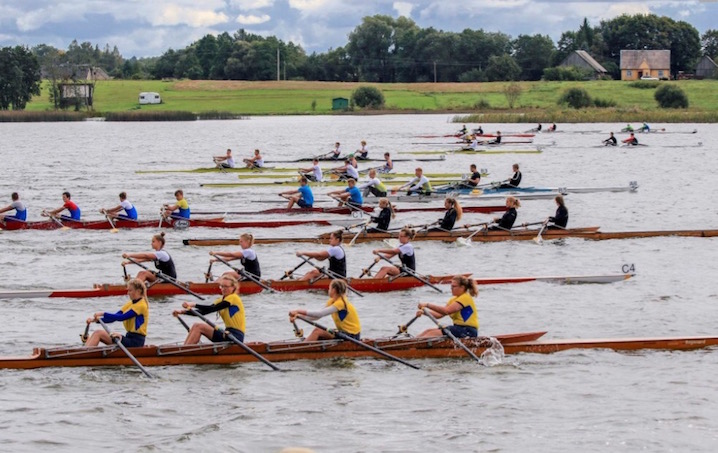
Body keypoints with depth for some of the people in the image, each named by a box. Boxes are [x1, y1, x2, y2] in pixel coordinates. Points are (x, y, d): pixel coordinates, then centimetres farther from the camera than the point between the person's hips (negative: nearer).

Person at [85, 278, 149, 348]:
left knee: (98, 333, -17)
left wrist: (103, 314, -17)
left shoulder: (141, 305, -12)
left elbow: (122, 317, -21)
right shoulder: (130, 304, 16)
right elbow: (114, 318, 10)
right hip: (129, 337, 9)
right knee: (97, 333, -4)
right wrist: (96, 319, -4)